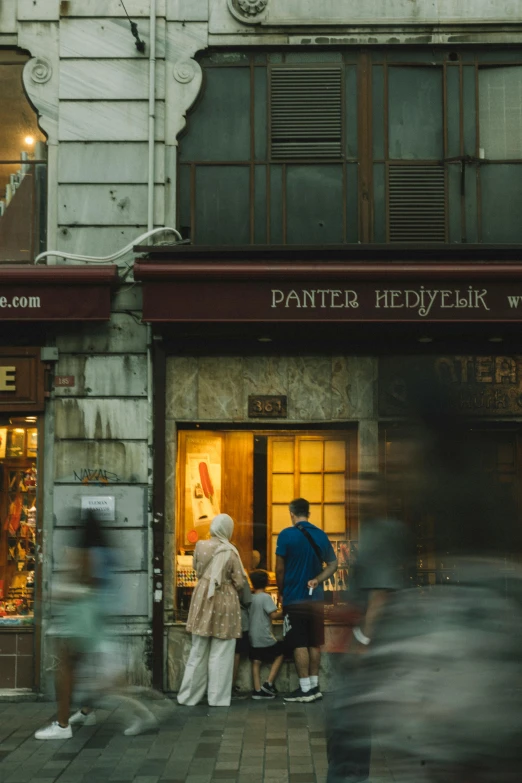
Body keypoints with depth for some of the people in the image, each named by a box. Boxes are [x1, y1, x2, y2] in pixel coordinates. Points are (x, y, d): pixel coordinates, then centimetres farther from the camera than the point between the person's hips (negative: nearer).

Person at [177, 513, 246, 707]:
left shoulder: (200, 546, -3)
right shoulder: (230, 552, -11)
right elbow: (239, 582, -7)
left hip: (202, 599, 3)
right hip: (225, 601, -3)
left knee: (198, 652, 11)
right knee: (221, 653, 4)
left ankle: (189, 696, 14)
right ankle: (218, 697, 5)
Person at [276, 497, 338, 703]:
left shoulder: (287, 535, -10)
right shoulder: (321, 535, 6)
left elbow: (279, 569, -8)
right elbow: (332, 564, 7)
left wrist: (282, 592, 4)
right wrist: (317, 580, -2)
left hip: (294, 599, -5)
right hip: (316, 598, 5)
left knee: (299, 644, -2)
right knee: (314, 643, 11)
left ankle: (305, 689, -2)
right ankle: (314, 686, 15)